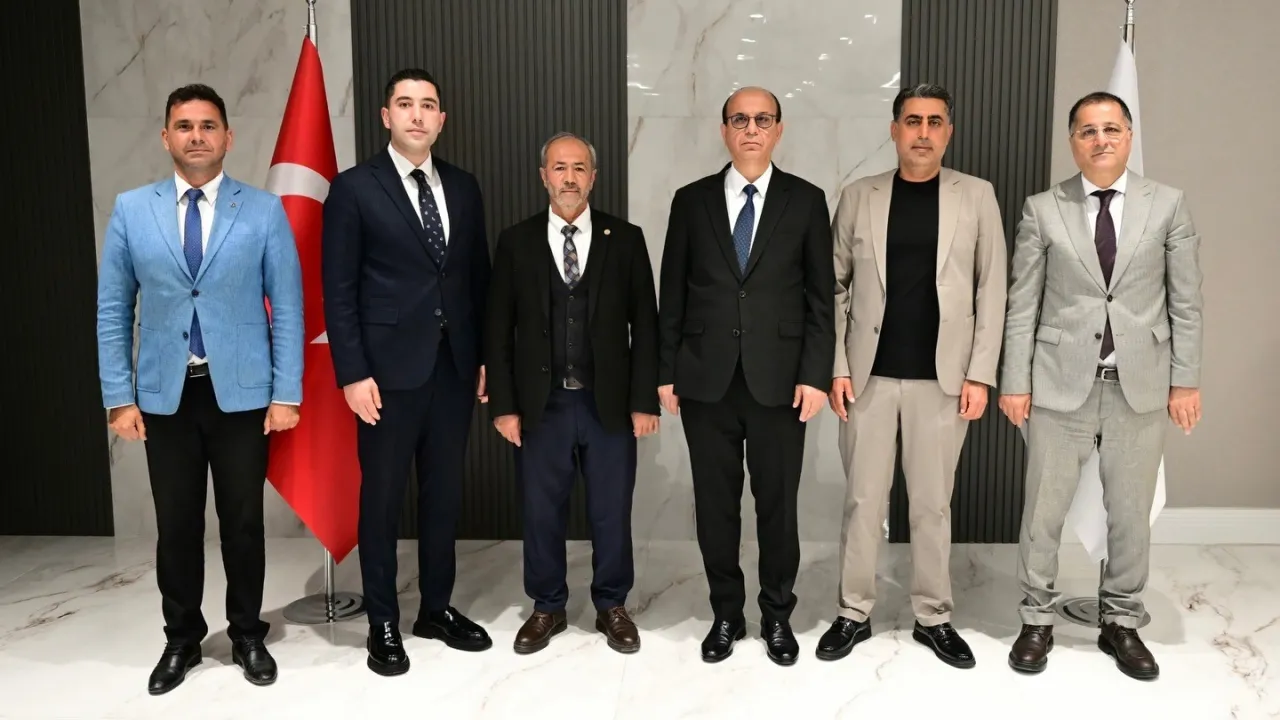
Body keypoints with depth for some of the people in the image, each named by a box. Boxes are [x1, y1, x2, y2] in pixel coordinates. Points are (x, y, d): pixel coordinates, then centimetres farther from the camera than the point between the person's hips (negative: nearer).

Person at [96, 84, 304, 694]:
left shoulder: (264, 210, -2)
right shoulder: (131, 210, 3)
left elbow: (287, 306, -2)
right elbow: (112, 309, 5)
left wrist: (286, 392, -6)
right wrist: (119, 396, 0)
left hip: (241, 391, -1)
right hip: (165, 394, 2)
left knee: (243, 523, 9)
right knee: (176, 526, 10)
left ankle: (248, 636, 27)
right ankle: (181, 639, 29)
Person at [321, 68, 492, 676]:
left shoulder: (463, 187, 10)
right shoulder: (354, 187, -4)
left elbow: (478, 277, 12)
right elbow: (339, 291, -6)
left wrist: (484, 356, 7)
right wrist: (352, 373, -12)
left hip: (454, 365, 5)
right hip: (390, 368, -4)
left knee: (444, 492, 13)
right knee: (382, 497, 6)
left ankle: (437, 608, 28)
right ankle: (383, 622, 21)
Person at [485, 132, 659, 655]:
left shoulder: (625, 239, 2)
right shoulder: (516, 242, 3)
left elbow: (644, 325, 1)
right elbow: (499, 330, 3)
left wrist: (644, 400, -3)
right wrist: (503, 405, -3)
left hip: (609, 403, 0)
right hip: (541, 405, 0)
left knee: (612, 513, 10)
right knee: (542, 513, 11)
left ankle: (612, 606, 29)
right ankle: (547, 607, 29)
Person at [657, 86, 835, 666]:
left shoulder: (806, 200, 4)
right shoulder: (691, 200, 7)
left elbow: (821, 296, 1)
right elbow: (672, 293, 6)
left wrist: (816, 374, -6)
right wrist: (666, 371, 2)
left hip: (778, 379, -1)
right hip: (705, 379, 1)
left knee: (778, 504, 8)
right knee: (715, 504, 9)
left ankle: (777, 616, 26)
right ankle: (726, 614, 26)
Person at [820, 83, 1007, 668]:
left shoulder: (976, 197, 4)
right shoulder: (859, 196, 5)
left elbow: (991, 290, 2)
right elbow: (835, 288, 4)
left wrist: (980, 374, -5)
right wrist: (836, 367, -3)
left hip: (943, 377, 0)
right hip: (869, 374, 1)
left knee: (932, 503, 9)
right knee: (862, 500, 7)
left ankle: (933, 617, 23)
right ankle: (854, 613, 20)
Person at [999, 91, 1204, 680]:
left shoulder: (1168, 205, 4)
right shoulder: (1042, 210, 1)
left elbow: (1186, 302, 4)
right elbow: (1022, 305, 0)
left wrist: (1186, 380, 0)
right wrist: (1014, 382, -3)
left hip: (1140, 385, 1)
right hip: (1060, 383, -1)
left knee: (1131, 512, 10)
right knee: (1043, 509, 6)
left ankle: (1120, 622, 28)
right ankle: (1037, 619, 23)